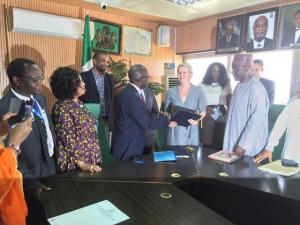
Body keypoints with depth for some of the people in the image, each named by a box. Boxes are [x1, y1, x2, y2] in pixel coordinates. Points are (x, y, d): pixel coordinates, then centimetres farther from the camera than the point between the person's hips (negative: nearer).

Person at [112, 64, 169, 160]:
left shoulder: (129, 91, 6)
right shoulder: (131, 96, -25)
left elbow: (142, 117, 10)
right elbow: (147, 123, -24)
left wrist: (161, 117, 5)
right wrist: (166, 119, -13)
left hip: (128, 143, 9)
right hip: (128, 147, -9)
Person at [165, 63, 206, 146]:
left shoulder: (198, 90, 2)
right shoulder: (171, 91, 5)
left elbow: (203, 111, 1)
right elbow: (166, 111, 8)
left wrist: (197, 120, -18)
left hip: (191, 130, 0)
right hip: (175, 130, 1)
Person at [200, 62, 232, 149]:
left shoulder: (226, 85, 9)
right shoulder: (203, 85, 4)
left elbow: (230, 102, 10)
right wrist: (206, 108, -15)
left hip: (222, 117, 1)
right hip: (207, 118, -1)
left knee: (221, 142, -3)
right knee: (207, 143, -1)